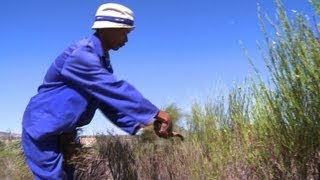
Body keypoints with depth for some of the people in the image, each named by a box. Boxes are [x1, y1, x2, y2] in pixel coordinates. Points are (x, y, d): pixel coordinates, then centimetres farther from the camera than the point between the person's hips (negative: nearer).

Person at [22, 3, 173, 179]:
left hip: (63, 131, 10)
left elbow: (109, 101, 3)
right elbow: (116, 91, -30)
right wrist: (155, 113, -26)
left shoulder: (101, 60, 6)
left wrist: (141, 123, -9)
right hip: (41, 129, -10)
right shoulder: (81, 55, -25)